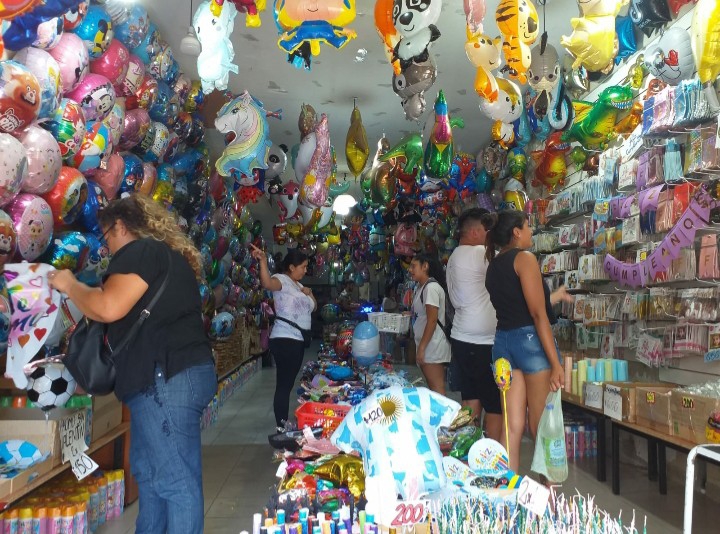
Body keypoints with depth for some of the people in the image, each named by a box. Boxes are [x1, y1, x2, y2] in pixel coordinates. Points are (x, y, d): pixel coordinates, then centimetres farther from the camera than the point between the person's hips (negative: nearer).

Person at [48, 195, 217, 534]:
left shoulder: (140, 251, -8)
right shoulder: (169, 254, 23)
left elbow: (108, 308, -19)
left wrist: (69, 285, 0)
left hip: (167, 377, -11)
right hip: (180, 373, 11)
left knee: (175, 479, -4)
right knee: (148, 469, 22)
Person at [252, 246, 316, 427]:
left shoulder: (298, 285, 20)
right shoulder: (282, 279, -8)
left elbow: (313, 307, 24)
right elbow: (267, 283, -32)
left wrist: (309, 293, 6)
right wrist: (263, 261, -45)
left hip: (298, 340, 10)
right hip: (284, 339, -9)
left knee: (289, 384, 13)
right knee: (283, 385, -9)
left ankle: (285, 425, 21)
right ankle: (281, 428, -5)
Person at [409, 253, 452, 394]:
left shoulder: (431, 287, -13)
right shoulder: (421, 287, 14)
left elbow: (432, 321, -18)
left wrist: (422, 347, -17)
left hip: (432, 345, -9)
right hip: (426, 344, 9)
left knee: (437, 388, -6)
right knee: (432, 386, 11)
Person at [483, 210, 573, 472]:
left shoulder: (493, 266, 15)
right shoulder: (525, 259, -8)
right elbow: (538, 314, -15)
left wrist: (556, 296, 34)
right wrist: (556, 363, -16)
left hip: (502, 342, 7)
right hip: (531, 341, -7)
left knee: (513, 427, 9)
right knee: (543, 427, 4)